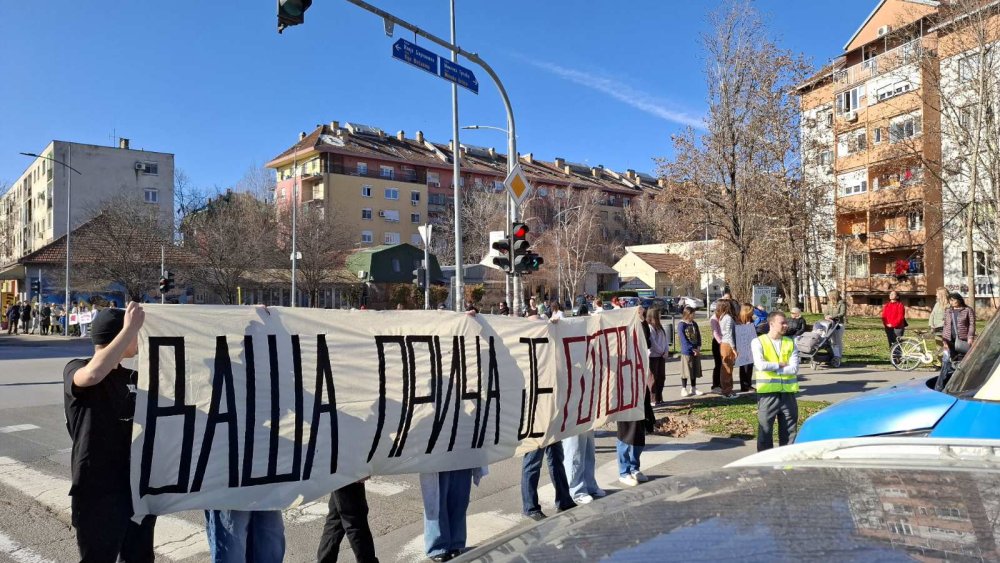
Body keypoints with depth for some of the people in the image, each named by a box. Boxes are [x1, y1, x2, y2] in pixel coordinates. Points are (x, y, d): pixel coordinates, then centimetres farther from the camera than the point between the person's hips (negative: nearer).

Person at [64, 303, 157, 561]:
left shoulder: (131, 377, 9)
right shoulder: (76, 370, -10)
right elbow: (93, 374, -34)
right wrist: (130, 327, -33)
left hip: (139, 487, 7)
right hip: (98, 492, -6)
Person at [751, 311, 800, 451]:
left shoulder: (790, 343, 8)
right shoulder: (758, 342, -2)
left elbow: (794, 368, -4)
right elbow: (760, 365, -17)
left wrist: (772, 369, -10)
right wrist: (780, 365, -6)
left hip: (788, 392, 3)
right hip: (767, 392, -3)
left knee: (789, 431, 10)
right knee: (765, 430, 3)